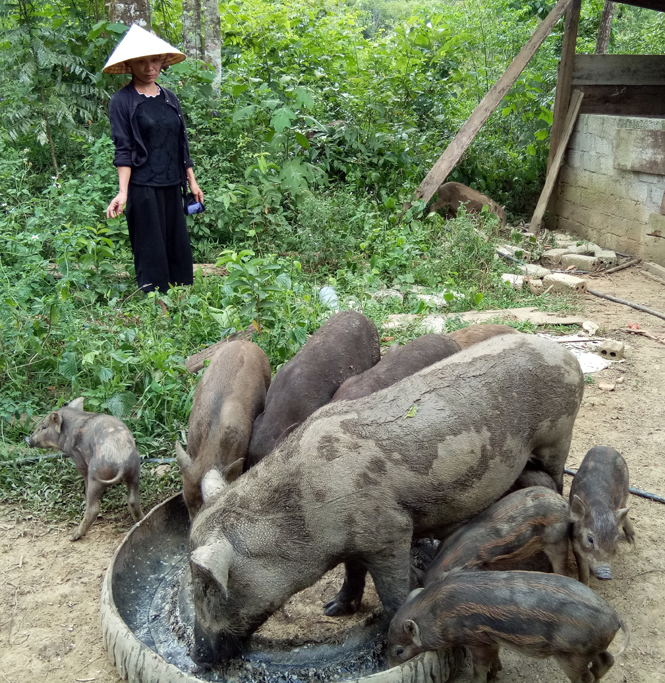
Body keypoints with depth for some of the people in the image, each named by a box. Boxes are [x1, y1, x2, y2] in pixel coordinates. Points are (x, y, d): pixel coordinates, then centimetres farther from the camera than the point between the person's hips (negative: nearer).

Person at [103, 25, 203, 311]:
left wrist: (192, 181, 12)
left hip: (172, 185, 6)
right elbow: (123, 150, -8)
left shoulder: (169, 98, 12)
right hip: (143, 187, -5)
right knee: (150, 247, -1)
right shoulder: (122, 101, -3)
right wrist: (122, 192, -16)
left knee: (178, 243, 8)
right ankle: (156, 307, 8)